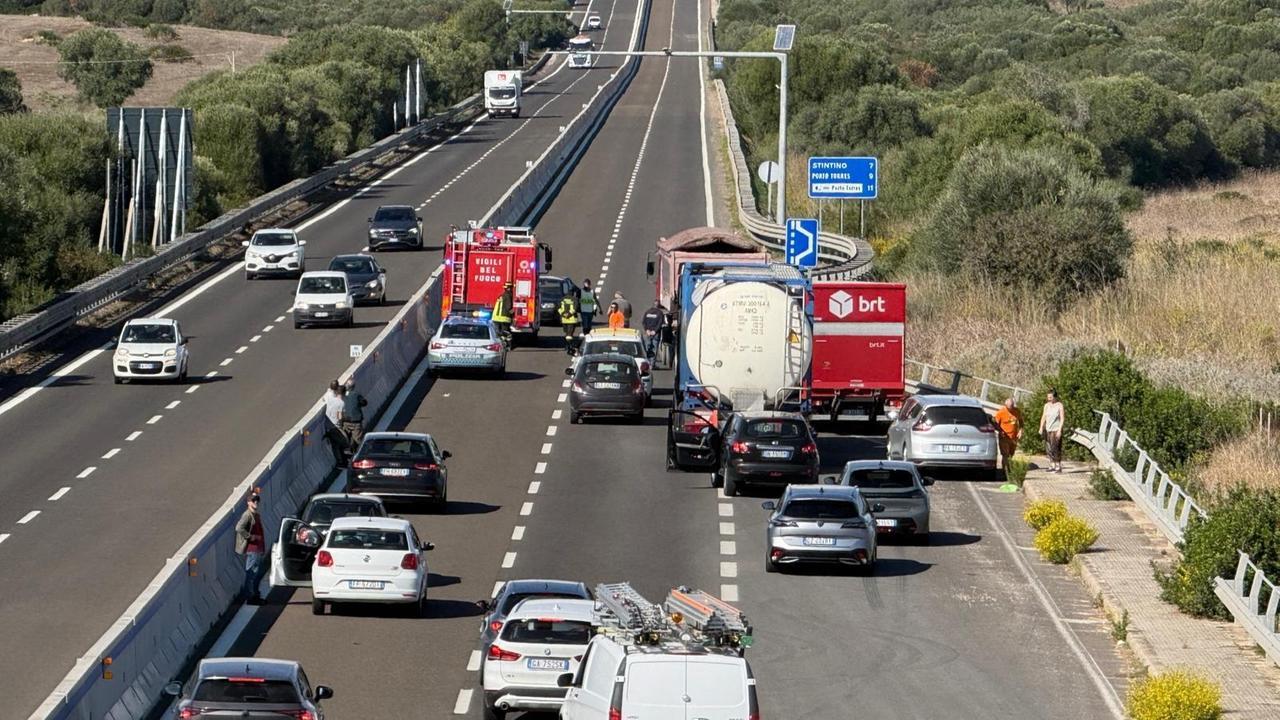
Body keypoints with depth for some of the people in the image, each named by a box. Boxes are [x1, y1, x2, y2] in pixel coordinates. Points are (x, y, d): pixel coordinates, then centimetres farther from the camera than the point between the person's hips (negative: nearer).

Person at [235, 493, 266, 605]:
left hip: (258, 549, 10)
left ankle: (254, 595, 23)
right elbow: (239, 528, -27)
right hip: (252, 550, -10)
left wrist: (263, 549, 19)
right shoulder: (247, 515, -13)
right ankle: (250, 597, -1)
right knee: (252, 573, -5)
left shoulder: (257, 515, 17)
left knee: (258, 574, 15)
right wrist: (251, 537, -21)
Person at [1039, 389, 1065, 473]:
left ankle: (1058, 467, -9)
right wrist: (1041, 428, 1)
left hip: (1056, 430, -6)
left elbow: (1062, 419, -8)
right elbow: (1043, 417, 12)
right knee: (1049, 449, 6)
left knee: (1056, 449, -11)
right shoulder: (1047, 405, 11)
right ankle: (1052, 466, 11)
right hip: (1048, 430, 6)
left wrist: (1059, 430, -15)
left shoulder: (1060, 406, -6)